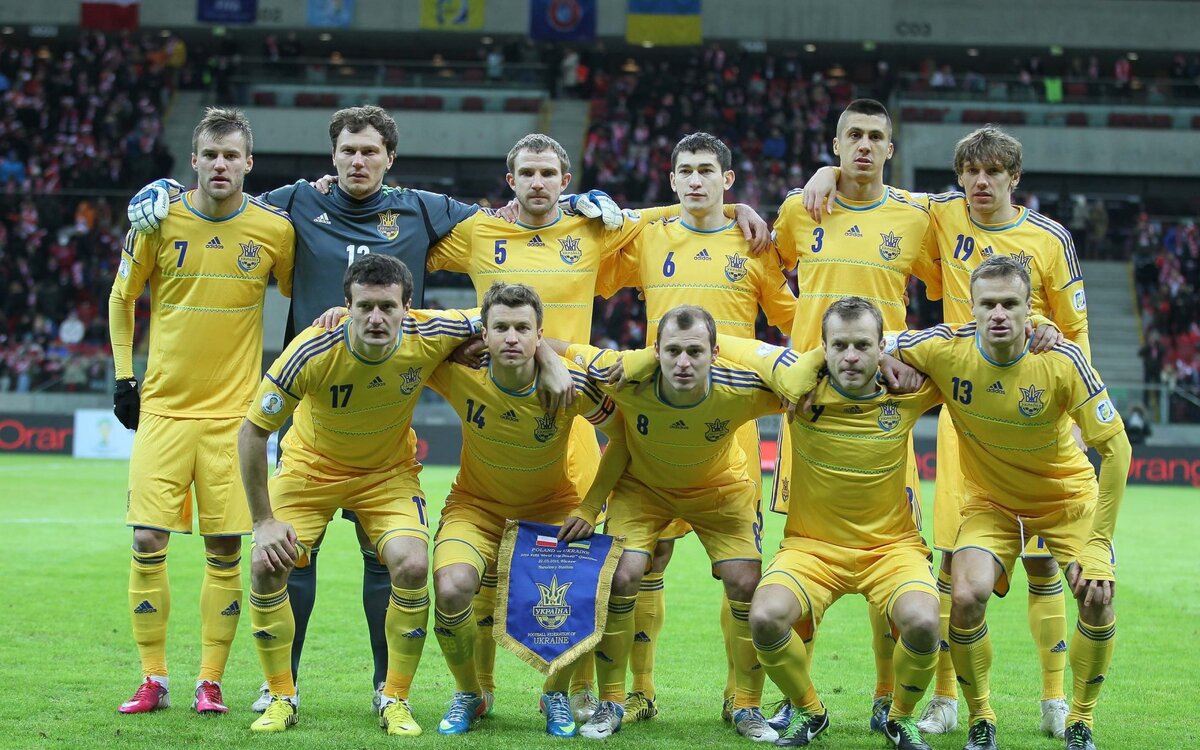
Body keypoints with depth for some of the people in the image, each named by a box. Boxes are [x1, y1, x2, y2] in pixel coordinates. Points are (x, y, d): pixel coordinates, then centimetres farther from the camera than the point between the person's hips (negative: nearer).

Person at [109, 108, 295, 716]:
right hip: (163, 407, 0)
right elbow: (122, 299, 11)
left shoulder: (274, 229, -3)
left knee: (225, 548, -1)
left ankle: (210, 682, 10)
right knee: (148, 541, -5)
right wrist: (122, 375, 6)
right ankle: (153, 680, 7)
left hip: (234, 411, 0)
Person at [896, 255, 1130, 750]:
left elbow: (1115, 447, -21)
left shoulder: (1062, 362, -26)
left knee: (1098, 599, -20)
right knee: (966, 597, -22)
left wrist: (1098, 545, -22)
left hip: (1068, 495, -1)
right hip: (989, 501, 1)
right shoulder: (946, 350, -22)